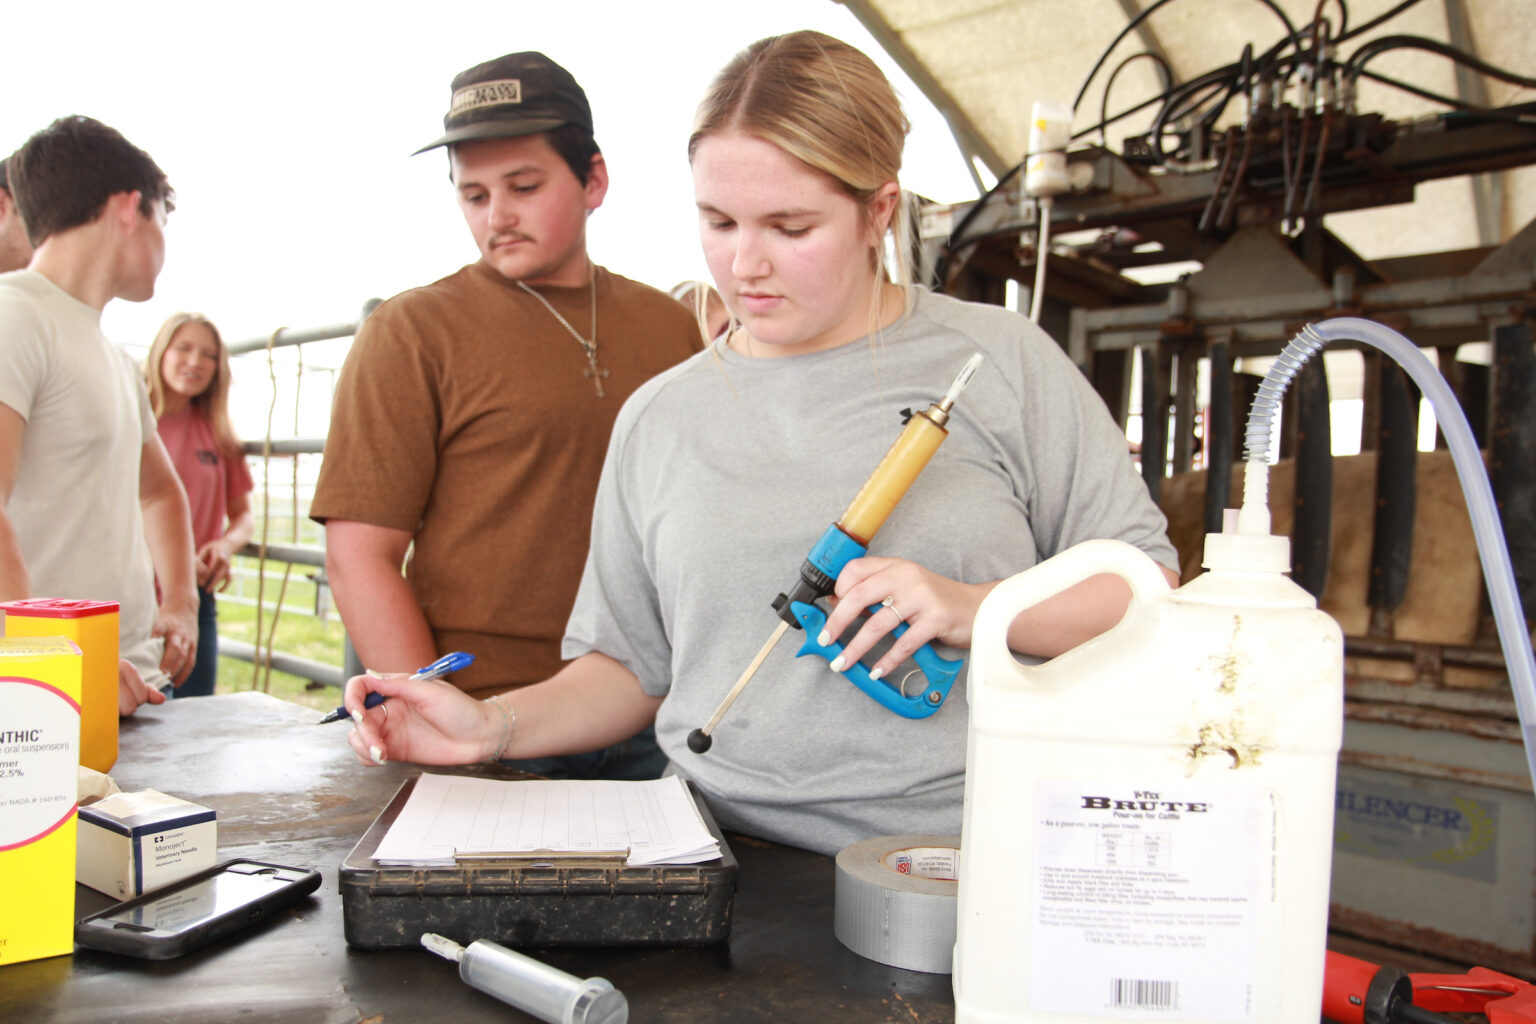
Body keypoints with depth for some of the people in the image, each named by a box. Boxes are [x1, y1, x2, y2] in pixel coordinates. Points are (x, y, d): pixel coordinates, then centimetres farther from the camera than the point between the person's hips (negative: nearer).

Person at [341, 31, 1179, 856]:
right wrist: (496, 724, -2)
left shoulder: (998, 361, 2)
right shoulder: (657, 417, 10)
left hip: (963, 865, -4)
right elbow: (632, 664, 14)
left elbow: (1149, 592, 3)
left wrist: (971, 609, -12)